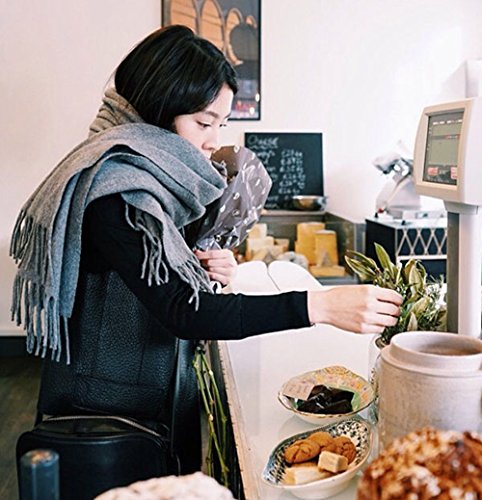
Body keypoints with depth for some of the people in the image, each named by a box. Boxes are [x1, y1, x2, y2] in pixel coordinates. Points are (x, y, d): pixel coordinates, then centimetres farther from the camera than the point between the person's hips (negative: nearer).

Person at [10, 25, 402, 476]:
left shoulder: (150, 177, 5)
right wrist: (321, 306, -36)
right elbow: (180, 311, -31)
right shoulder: (113, 187, -23)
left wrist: (200, 269, -7)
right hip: (107, 416, -8)